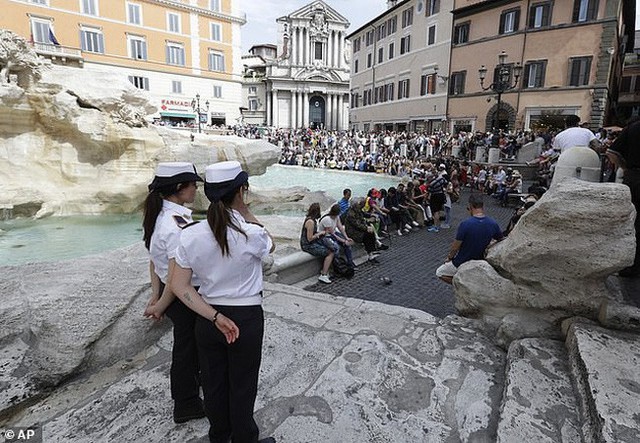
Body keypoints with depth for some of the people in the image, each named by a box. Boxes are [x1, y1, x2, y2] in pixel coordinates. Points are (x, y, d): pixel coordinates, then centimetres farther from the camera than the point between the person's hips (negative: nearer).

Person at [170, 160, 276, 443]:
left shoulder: (190, 235, -11)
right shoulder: (251, 234, -22)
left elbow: (180, 286, -10)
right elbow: (270, 246, 2)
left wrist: (215, 317, -11)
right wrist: (246, 213, -4)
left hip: (207, 319, 4)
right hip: (246, 319, -4)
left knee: (213, 383, 23)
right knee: (242, 386, 17)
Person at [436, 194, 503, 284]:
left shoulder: (465, 224, -27)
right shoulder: (493, 224, -12)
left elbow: (455, 248, -19)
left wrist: (449, 257, 1)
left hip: (462, 264, -6)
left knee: (439, 273, 16)